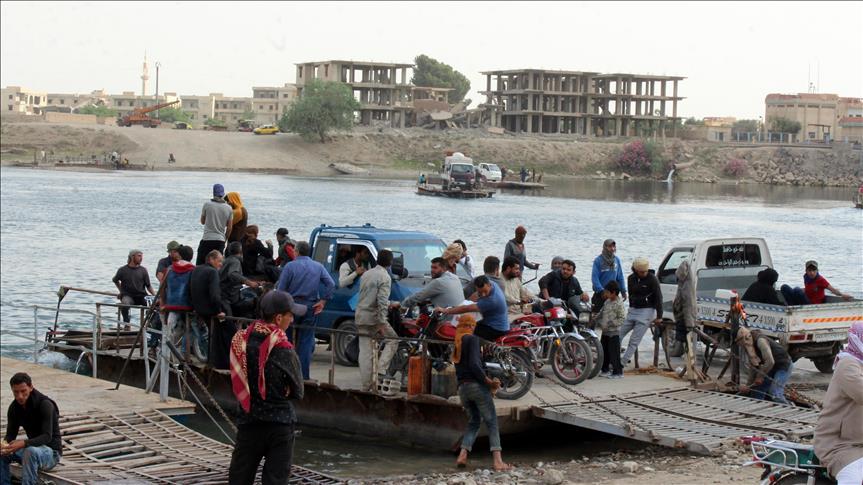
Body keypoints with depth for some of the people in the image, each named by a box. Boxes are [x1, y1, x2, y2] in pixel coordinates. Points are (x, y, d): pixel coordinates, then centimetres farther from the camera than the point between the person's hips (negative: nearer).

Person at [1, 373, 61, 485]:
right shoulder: (14, 408, -1)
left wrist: (23, 443, -44)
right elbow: (10, 435, -2)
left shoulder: (45, 405, -21)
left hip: (51, 451, -7)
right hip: (33, 448, 7)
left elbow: (47, 437, -28)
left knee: (30, 451, -38)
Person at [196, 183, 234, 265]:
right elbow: (229, 228, 6)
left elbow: (202, 222, 8)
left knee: (200, 265, 1)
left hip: (207, 239, -3)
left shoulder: (207, 204, -4)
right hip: (220, 240, 3)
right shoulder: (228, 208, 2)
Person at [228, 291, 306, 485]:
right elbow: (298, 392, -6)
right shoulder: (284, 350, -15)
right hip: (280, 424, -4)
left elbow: (237, 384, 5)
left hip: (248, 421, 4)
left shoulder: (240, 341, -3)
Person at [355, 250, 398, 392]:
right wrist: (382, 324, -22)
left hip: (360, 317, 7)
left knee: (365, 352, 6)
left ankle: (366, 385, 6)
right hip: (374, 317, -7)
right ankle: (380, 370, -5)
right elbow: (382, 301, -20)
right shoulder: (385, 277, -11)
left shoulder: (366, 274, 13)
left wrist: (389, 304, 30)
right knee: (392, 340, 9)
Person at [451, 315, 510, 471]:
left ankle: (462, 455, -2)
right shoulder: (472, 339, -4)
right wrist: (488, 381, -10)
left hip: (462, 388, 7)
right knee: (492, 422, -4)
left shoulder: (456, 345, 19)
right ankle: (498, 461, -14)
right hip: (476, 385, -7)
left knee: (473, 422, 16)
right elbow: (474, 364, -18)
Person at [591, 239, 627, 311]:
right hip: (600, 294, -4)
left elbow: (620, 277, 10)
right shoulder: (598, 260, -10)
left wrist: (623, 291, 7)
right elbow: (594, 278, -13)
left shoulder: (617, 260, 4)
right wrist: (601, 290, -21)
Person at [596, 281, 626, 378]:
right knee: (604, 352, 16)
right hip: (605, 332, 9)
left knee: (614, 353, -6)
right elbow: (602, 313, 22)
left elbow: (622, 318, -19)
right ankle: (604, 370, 28)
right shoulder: (607, 302, 10)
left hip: (613, 333, -9)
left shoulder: (619, 304, -15)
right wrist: (598, 321, 8)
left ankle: (618, 372, 1)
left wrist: (611, 323, -23)